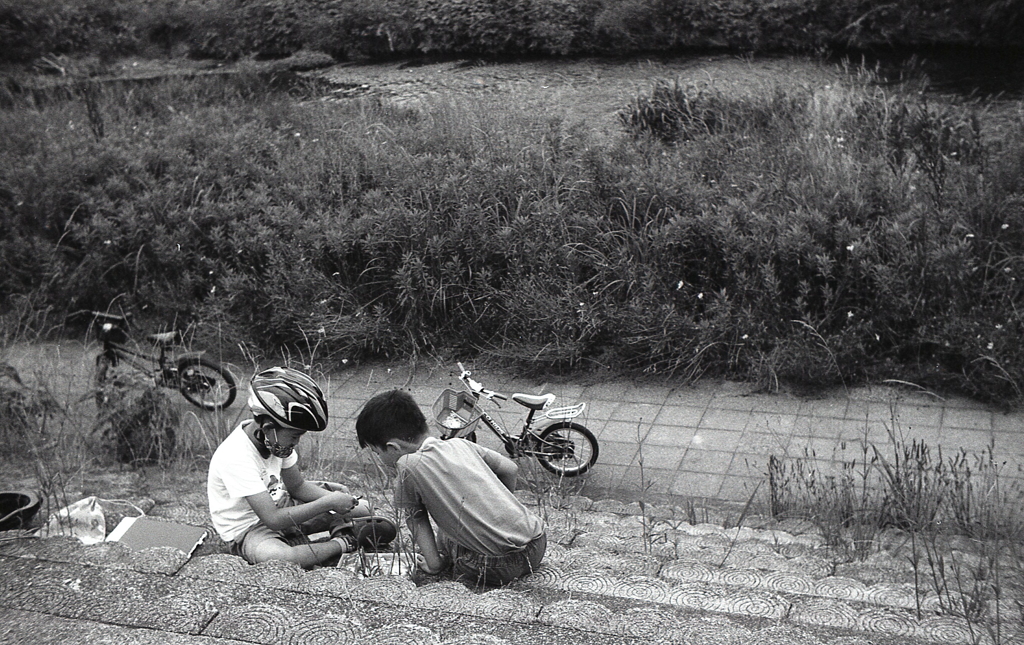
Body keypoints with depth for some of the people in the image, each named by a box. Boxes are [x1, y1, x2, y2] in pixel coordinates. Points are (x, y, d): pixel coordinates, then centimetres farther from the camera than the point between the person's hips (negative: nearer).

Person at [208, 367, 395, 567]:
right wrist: (327, 503, -31)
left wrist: (333, 498, -15)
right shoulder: (235, 458, -32)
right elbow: (273, 519, -36)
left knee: (363, 509, -1)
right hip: (248, 529, -7)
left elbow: (297, 486, 4)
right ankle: (343, 543, -20)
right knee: (285, 559, -42)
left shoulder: (277, 439, -8)